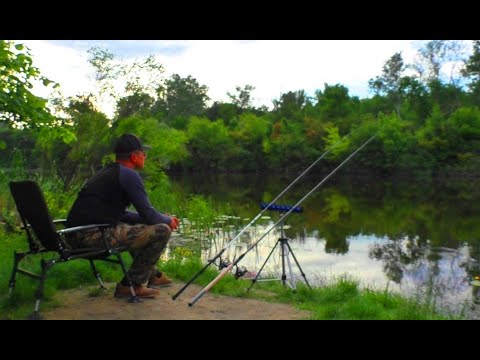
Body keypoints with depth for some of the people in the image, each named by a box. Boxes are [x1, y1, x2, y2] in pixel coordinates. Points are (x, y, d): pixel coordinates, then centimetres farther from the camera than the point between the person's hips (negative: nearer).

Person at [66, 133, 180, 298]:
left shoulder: (106, 172, 21)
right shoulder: (129, 175, -8)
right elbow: (148, 214, -10)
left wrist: (161, 218, 24)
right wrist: (168, 221, 12)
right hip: (95, 235, -10)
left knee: (138, 227, 32)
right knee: (162, 231, -9)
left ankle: (152, 275, 36)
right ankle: (131, 285, 1)